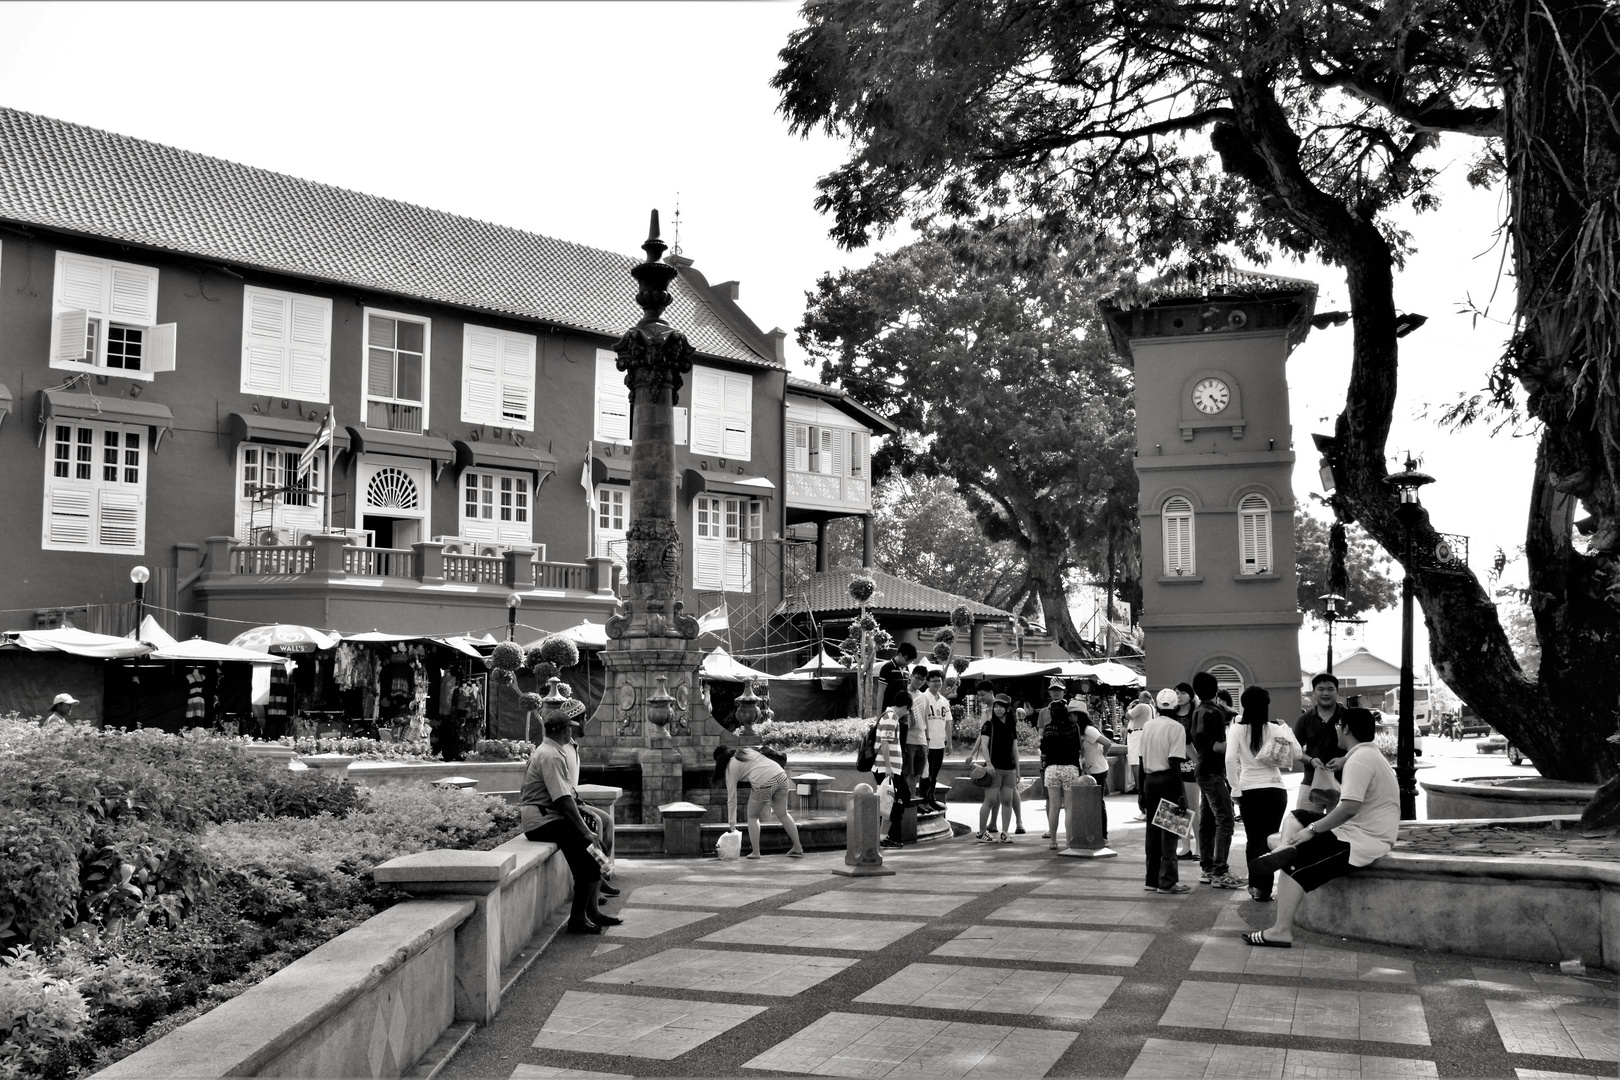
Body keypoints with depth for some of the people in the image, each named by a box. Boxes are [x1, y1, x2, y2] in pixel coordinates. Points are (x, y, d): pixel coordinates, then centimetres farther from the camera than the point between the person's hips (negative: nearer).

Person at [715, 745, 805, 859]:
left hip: (763, 784, -6)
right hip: (780, 775, 6)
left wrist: (732, 824, 17)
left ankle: (755, 852, 17)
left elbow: (731, 798, 11)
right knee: (783, 814, 21)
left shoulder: (730, 767, 10)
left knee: (752, 817, 17)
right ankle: (798, 848, 25)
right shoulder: (747, 750, 26)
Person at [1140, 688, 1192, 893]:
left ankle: (1152, 879, 15)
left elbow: (1142, 760, 12)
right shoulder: (1176, 727, -9)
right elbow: (1175, 762, -15)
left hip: (1150, 780, 6)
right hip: (1168, 779, -6)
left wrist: (1142, 789, 18)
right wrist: (1181, 794, -14)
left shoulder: (1147, 726, 9)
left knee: (1153, 829, 11)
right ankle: (1167, 881, -2)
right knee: (1169, 831, -2)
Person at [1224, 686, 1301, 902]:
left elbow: (1230, 759, -15)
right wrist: (1286, 729, 8)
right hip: (1275, 790, 0)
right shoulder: (1275, 729, -4)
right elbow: (1296, 754, -2)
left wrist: (1236, 788, -6)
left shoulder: (1237, 729, -5)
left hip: (1249, 791, 0)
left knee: (1253, 839, 15)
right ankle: (1263, 888, 1)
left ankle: (1254, 884, 20)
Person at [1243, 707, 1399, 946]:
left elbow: (1350, 808, -28)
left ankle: (1281, 931, -17)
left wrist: (1312, 830, -21)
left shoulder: (1359, 760, -18)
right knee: (1295, 817, 12)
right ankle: (1285, 848, -17)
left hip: (1360, 842, -10)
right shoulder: (1370, 754, 17)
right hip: (1360, 831, 10)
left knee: (1295, 866, -11)